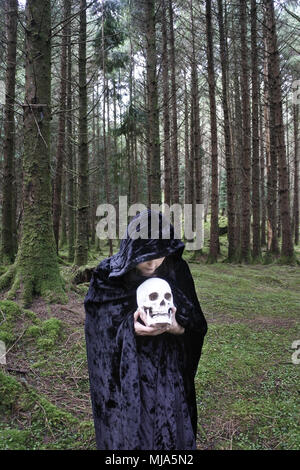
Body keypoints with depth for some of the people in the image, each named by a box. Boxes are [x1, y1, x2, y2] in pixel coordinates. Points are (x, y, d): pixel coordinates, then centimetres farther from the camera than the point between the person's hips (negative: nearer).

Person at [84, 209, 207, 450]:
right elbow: (99, 332, -7)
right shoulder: (108, 277, -11)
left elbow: (198, 327, -1)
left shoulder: (178, 273, -5)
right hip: (126, 381, -1)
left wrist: (178, 328, -22)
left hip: (169, 380, 2)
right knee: (129, 438, 9)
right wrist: (130, 328, -25)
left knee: (172, 437, 11)